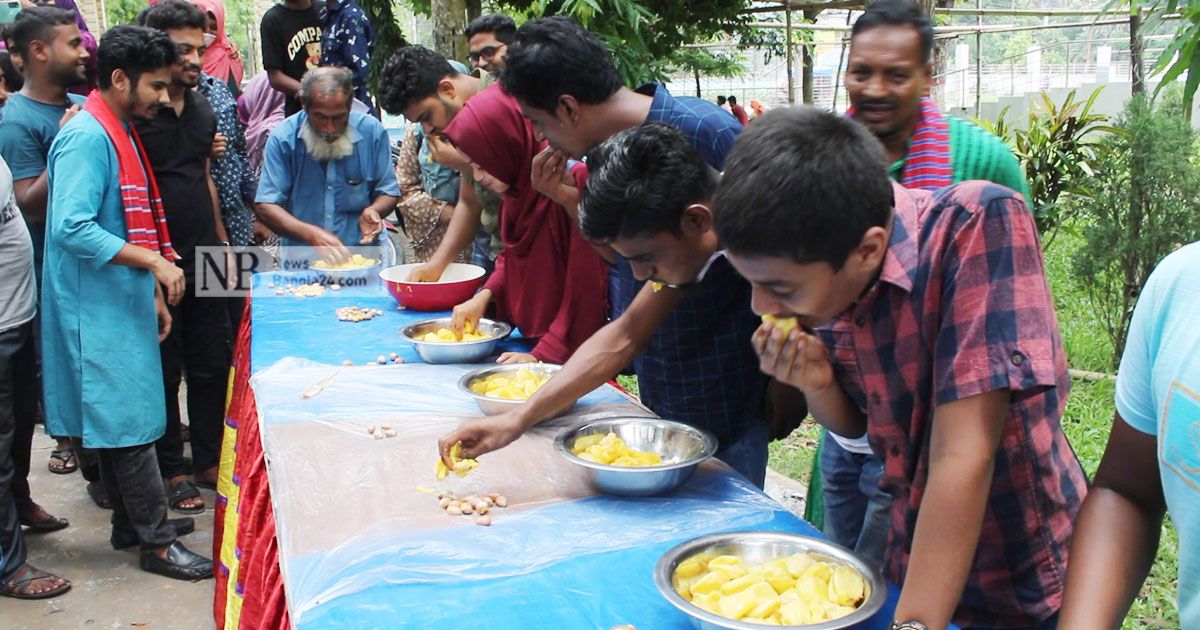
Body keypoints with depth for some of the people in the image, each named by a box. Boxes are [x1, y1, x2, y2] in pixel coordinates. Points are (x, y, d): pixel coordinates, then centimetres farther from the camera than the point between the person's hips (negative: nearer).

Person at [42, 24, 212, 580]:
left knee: (123, 419, 17)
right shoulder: (87, 137, -17)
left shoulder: (120, 134, 14)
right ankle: (157, 541, 8)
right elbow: (73, 228, -26)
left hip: (122, 304, 10)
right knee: (130, 423, -2)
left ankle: (131, 523, 29)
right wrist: (155, 263, -25)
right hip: (98, 310, -10)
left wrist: (152, 293, 19)